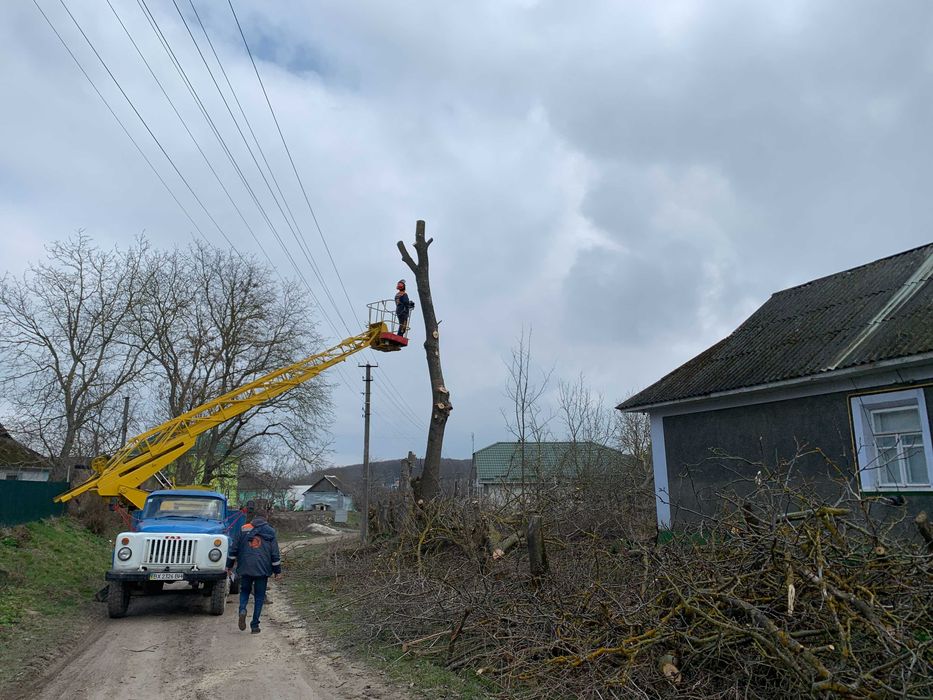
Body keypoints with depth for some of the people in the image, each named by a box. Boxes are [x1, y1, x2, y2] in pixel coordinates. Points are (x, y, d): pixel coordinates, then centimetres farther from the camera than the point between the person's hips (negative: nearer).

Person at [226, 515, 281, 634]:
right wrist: (277, 570, 10)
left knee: (244, 591, 21)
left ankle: (242, 610, -7)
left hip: (245, 568, 1)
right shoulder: (270, 533, 5)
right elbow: (275, 554, 3)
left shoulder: (243, 530, 6)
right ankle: (255, 625, 7)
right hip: (263, 569, -1)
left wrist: (229, 565, 15)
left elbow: (233, 549, 6)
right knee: (259, 597, 8)